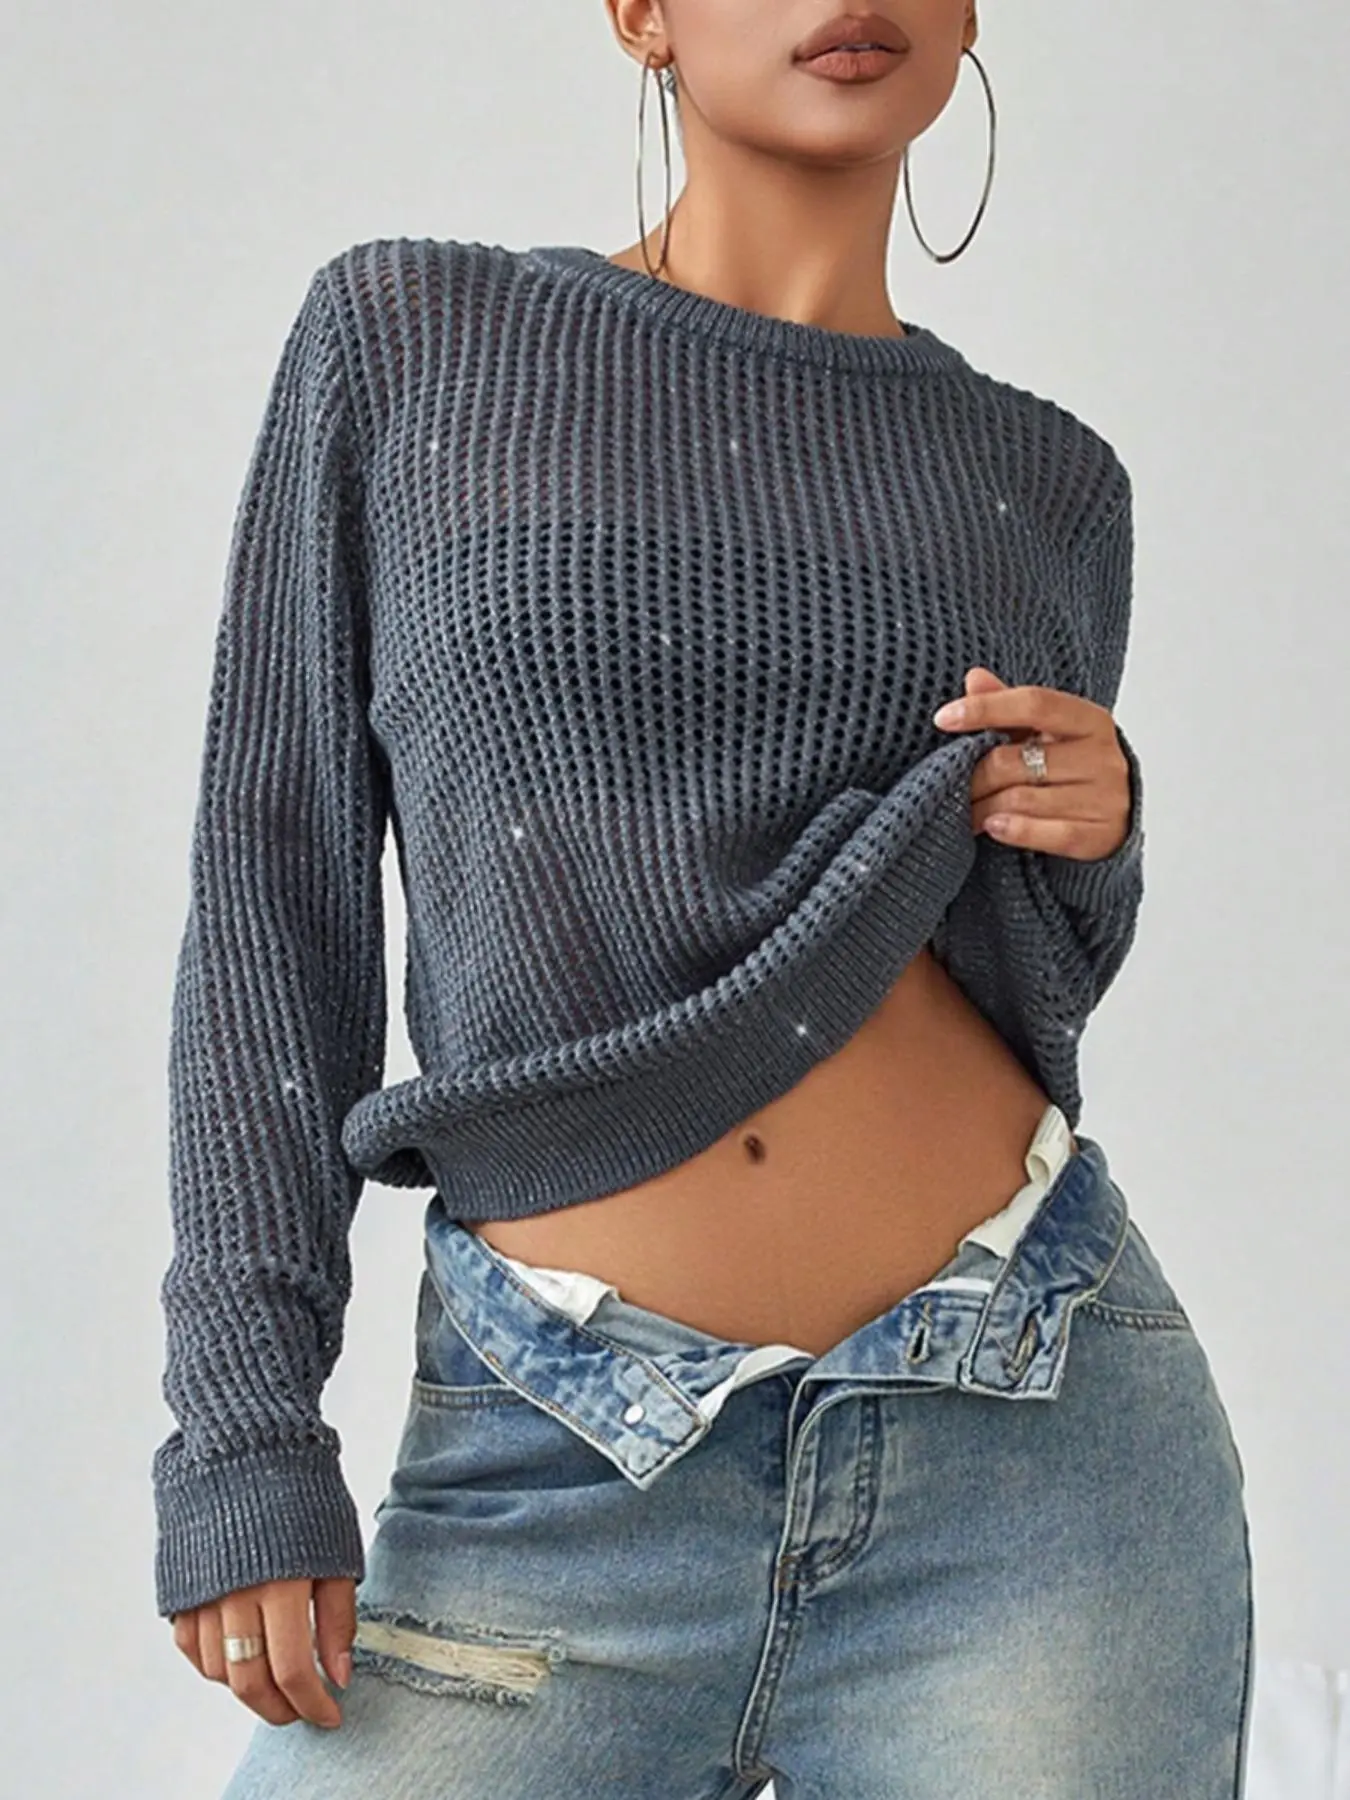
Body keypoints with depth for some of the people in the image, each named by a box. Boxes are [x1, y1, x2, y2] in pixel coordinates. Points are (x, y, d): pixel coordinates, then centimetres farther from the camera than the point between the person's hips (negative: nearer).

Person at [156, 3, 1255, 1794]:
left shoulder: (1048, 482, 12)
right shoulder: (403, 339, 5)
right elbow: (279, 876, 2)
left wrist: (1092, 835, -2)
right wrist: (239, 1433, -4)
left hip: (1040, 1432, 2)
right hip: (563, 1471, -1)